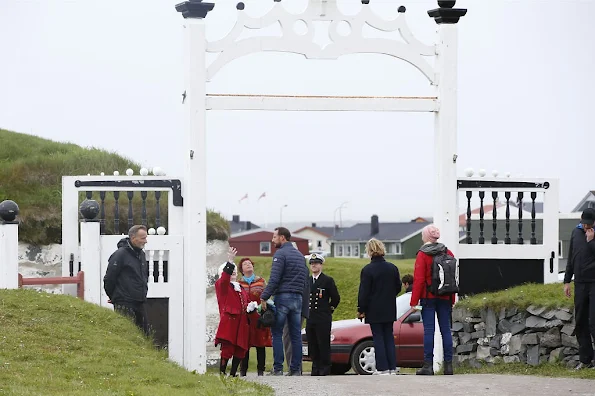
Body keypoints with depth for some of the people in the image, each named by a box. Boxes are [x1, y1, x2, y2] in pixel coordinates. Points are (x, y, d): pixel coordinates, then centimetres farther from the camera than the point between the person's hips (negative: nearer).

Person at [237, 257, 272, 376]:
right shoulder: (239, 283, 10)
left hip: (259, 316, 0)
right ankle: (243, 370, 5)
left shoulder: (261, 281, 10)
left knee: (260, 344, -1)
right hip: (244, 316, 0)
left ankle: (261, 370, 5)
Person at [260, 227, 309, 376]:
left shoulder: (280, 254, -7)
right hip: (298, 299, 7)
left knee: (277, 334, -3)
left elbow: (274, 279, -16)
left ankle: (278, 368, -8)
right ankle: (296, 369, 4)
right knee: (296, 335, 6)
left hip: (282, 297, -7)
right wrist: (300, 294, 17)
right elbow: (305, 278, 17)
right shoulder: (300, 255, 18)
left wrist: (264, 297, -14)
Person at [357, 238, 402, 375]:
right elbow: (398, 288, 12)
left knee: (378, 337, 0)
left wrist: (361, 310, -4)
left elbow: (364, 292, -12)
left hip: (374, 310, -5)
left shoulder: (367, 270, -13)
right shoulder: (392, 268, 3)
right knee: (389, 337, 11)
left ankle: (382, 368, -3)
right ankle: (392, 367, 9)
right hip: (389, 310, 5)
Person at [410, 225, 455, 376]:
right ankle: (448, 365, 5)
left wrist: (414, 301, -8)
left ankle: (428, 365, -7)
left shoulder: (422, 255, -7)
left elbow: (419, 280, -10)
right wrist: (452, 300, 15)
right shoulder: (448, 253, 7)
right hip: (445, 299, 4)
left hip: (428, 298, -4)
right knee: (446, 330, 6)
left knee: (429, 330, -4)